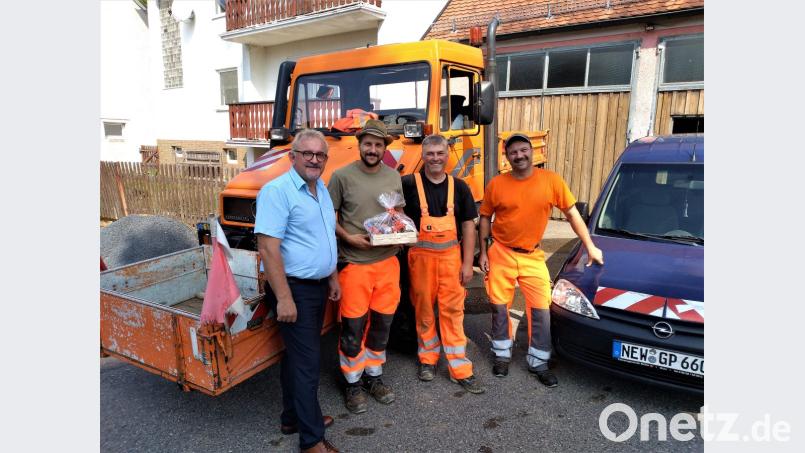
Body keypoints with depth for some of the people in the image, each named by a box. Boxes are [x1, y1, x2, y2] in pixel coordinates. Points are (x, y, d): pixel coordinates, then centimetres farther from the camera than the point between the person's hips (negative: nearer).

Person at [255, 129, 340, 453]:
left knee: (300, 354, 19)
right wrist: (284, 298, -25)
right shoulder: (277, 191, -17)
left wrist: (332, 278, 19)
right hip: (295, 289, -8)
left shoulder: (321, 190, 11)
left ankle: (293, 417, 34)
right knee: (306, 362, -3)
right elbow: (268, 247, -22)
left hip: (317, 287, 9)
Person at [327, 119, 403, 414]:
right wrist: (348, 237, -17)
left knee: (381, 322, 14)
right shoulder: (342, 176, -7)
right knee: (353, 326, 4)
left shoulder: (394, 177, 7)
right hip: (355, 263, -4)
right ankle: (353, 383, 23)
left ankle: (374, 376, 33)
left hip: (388, 262, 5)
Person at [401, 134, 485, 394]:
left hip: (451, 256, 1)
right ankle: (428, 358, 30)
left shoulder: (459, 187, 5)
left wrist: (467, 263, 0)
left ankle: (460, 370, 11)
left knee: (453, 311, 3)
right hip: (421, 256, -1)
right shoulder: (409, 184, -3)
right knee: (423, 310, 10)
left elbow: (468, 226, 5)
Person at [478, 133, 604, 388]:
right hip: (500, 254, 0)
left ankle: (538, 363, 21)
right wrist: (483, 252, -1)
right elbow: (485, 218, 3)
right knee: (500, 308, 10)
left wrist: (590, 247, -1)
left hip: (533, 256, 1)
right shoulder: (496, 184, -7)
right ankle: (502, 355, 30)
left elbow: (572, 214, 0)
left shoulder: (551, 180, -7)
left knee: (541, 311, 3)